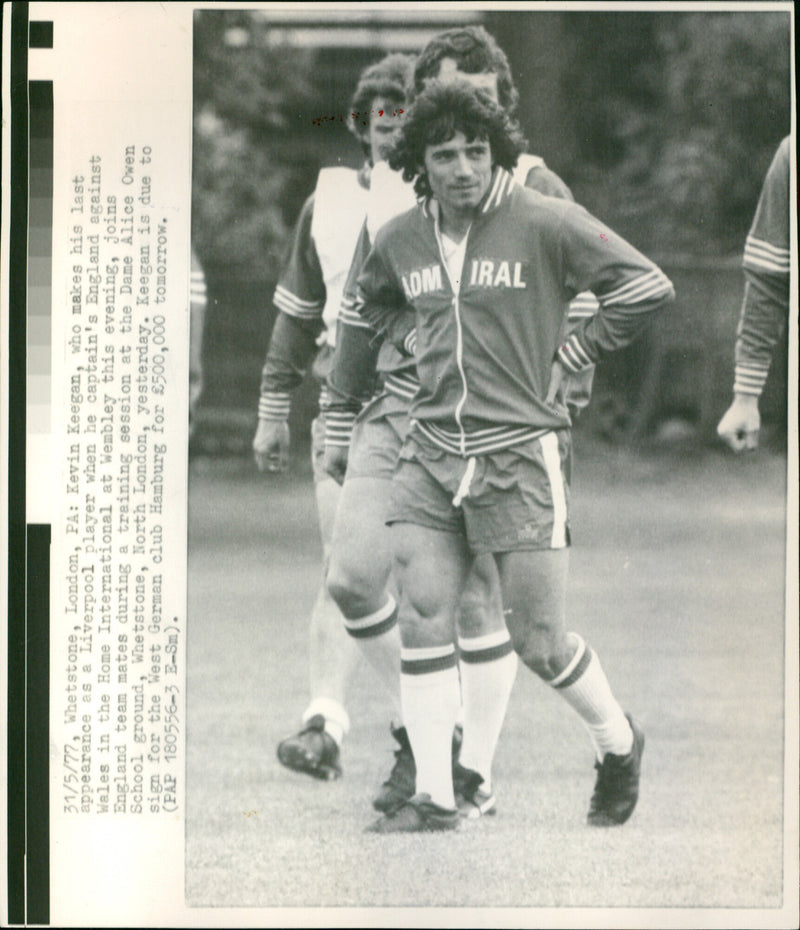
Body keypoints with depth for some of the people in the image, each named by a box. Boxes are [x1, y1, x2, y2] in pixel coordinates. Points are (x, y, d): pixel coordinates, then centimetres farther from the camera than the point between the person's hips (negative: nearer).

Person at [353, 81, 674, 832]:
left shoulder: (544, 225, -9)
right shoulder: (399, 240, 7)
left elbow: (646, 287, -7)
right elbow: (374, 303, 30)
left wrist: (570, 356, -5)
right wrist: (417, 342, 11)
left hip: (521, 455, -5)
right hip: (431, 453, 5)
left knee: (538, 643, -1)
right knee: (422, 622, -4)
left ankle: (618, 743, 25)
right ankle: (433, 799, 3)